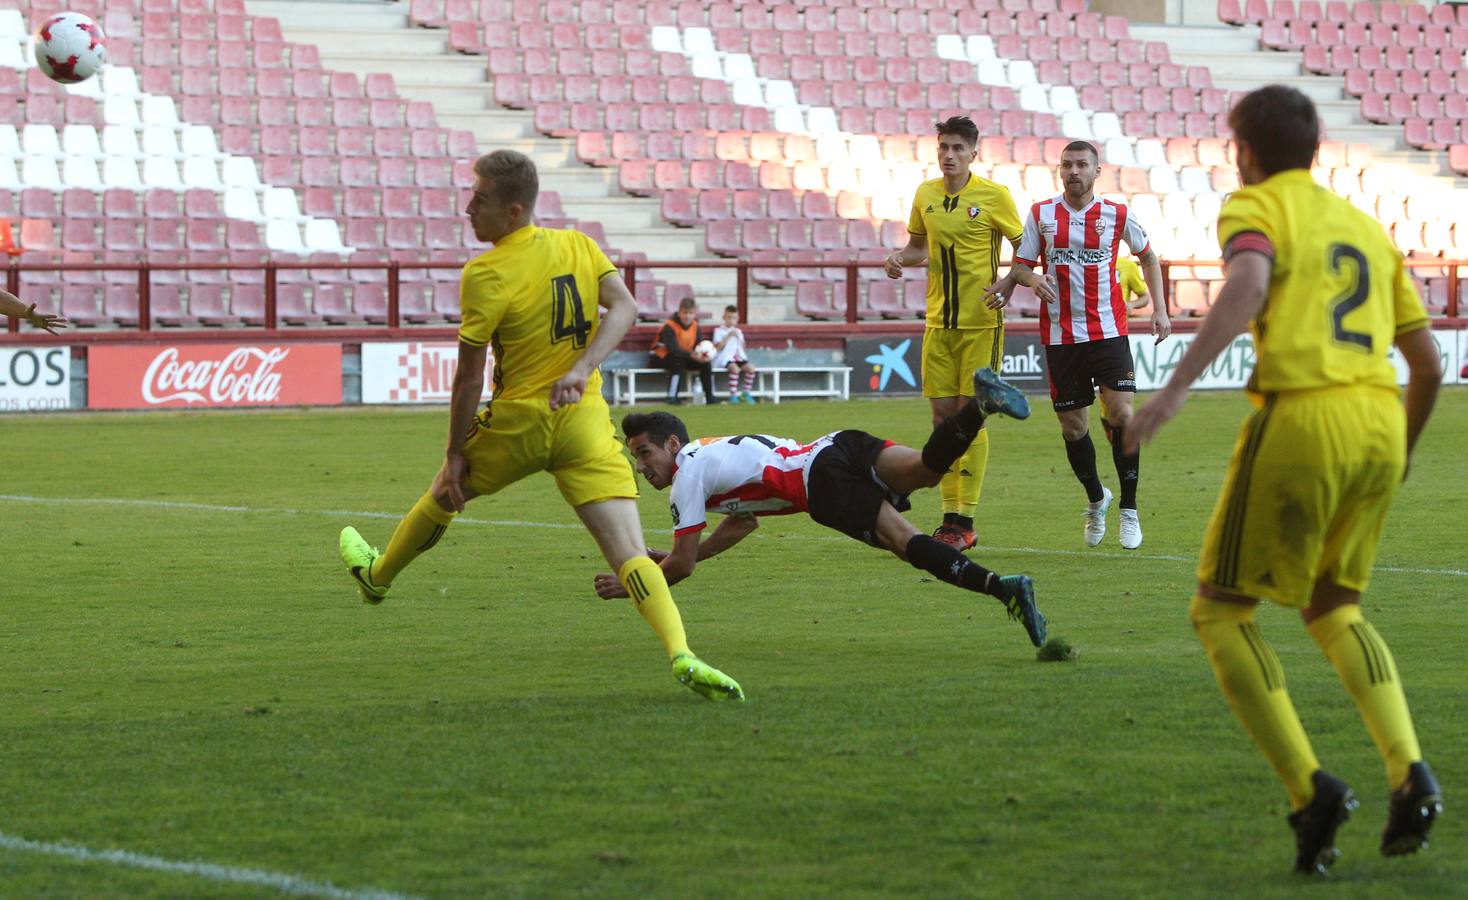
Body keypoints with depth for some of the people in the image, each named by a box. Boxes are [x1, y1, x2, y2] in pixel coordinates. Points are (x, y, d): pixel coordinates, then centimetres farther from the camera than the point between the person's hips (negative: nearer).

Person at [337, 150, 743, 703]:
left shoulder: (485, 274, -12)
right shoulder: (579, 246, 4)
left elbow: (470, 376, -11)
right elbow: (624, 308, -5)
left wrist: (455, 454, -3)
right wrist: (581, 369, -12)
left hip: (518, 421, -3)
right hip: (586, 418, 3)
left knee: (444, 496, 26)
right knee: (630, 553, -8)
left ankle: (378, 574, 51)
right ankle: (681, 654, -28)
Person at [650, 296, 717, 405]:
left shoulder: (695, 326, -2)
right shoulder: (669, 327, -24)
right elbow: (673, 348, -36)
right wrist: (692, 355, -47)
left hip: (684, 356, 6)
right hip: (662, 358, -6)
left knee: (705, 362, -13)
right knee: (679, 361, -38)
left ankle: (710, 396, -7)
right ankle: (672, 396, -37)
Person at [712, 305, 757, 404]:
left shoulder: (738, 331, 21)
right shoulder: (719, 331, 6)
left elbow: (742, 347, 12)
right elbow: (718, 347, -8)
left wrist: (738, 337, -3)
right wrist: (728, 336, -12)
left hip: (738, 357, 5)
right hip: (725, 358, -5)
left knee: (751, 368, -21)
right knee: (735, 368, -36)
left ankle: (746, 393, -8)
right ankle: (733, 395, -31)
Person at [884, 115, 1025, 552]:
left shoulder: (994, 196, -6)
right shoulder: (925, 195, 7)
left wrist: (1008, 287, -16)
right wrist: (900, 258, -2)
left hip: (981, 323, -5)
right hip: (939, 323, 5)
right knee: (942, 416, 4)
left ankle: (965, 522, -3)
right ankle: (949, 514, 10)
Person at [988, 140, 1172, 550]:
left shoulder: (1117, 216, 2)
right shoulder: (1040, 215, 3)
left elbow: (1148, 257, 17)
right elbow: (1019, 266, 5)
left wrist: (1160, 309, 8)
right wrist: (1032, 279, -19)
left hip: (1108, 330, -1)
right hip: (1060, 335, 1)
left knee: (1121, 413, -16)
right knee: (1073, 427, 5)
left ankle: (1129, 510, -5)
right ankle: (1095, 499, 30)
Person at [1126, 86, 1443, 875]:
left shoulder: (1255, 207, 6)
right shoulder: (1364, 227, 24)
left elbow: (1247, 285, -19)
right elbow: (1428, 364, 21)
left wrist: (1175, 388, -24)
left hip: (1302, 418, -6)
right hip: (1380, 423, 6)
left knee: (1220, 611, 7)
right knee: (1332, 605, 24)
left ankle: (1309, 788, -9)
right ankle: (1409, 773, 2)